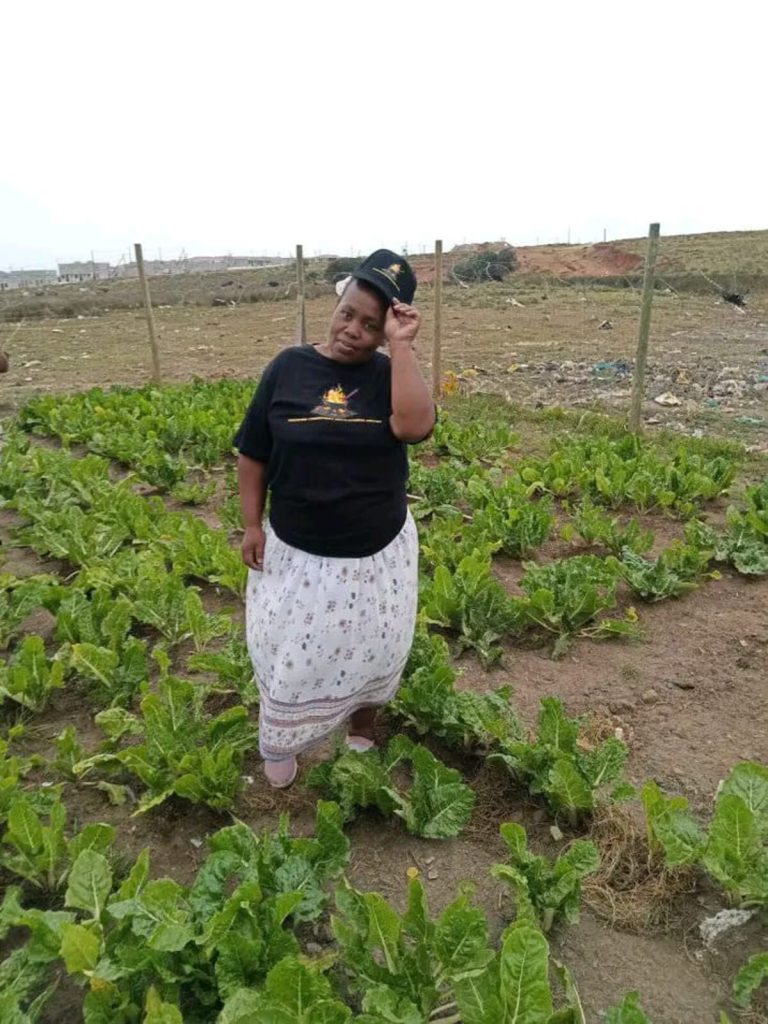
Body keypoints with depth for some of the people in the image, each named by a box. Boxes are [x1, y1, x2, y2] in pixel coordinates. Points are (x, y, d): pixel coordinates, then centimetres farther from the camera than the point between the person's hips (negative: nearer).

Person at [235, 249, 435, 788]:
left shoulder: (390, 374, -7)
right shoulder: (289, 366, -6)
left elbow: (415, 426, -30)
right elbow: (253, 453, -1)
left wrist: (401, 345, -25)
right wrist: (252, 524, -4)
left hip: (377, 552, 1)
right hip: (296, 552, 0)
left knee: (371, 652, 19)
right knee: (290, 656, 15)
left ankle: (362, 735, 46)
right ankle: (281, 744, 41)